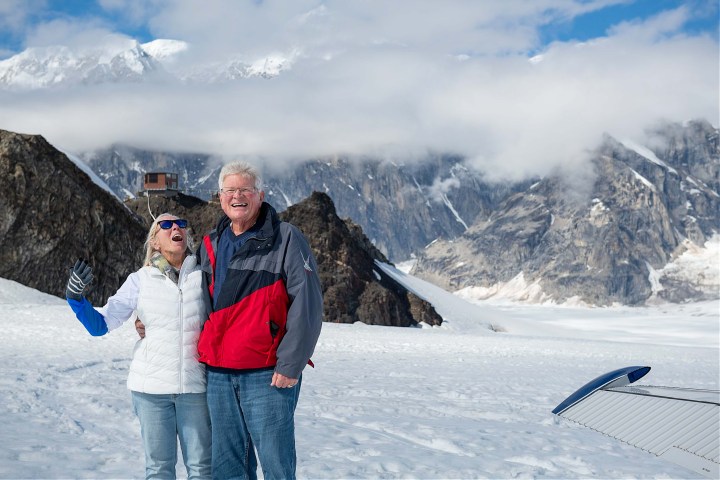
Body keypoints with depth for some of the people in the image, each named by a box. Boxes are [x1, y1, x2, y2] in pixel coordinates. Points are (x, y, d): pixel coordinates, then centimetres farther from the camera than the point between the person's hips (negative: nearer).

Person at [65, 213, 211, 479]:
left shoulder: (204, 275, 1)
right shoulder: (140, 280, 3)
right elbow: (100, 324, 2)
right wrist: (75, 297, -13)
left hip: (195, 385, 0)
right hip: (151, 387, 1)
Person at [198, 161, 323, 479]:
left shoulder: (285, 238, -3)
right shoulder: (211, 246, 15)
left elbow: (307, 303, -10)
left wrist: (291, 364, -15)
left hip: (268, 375, -5)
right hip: (217, 374, 6)